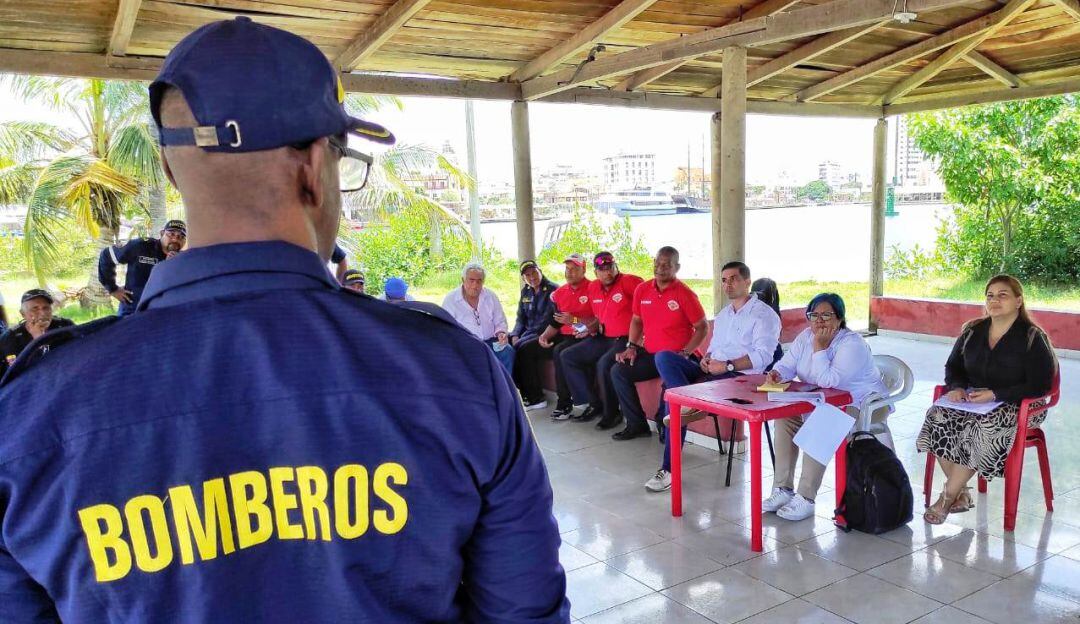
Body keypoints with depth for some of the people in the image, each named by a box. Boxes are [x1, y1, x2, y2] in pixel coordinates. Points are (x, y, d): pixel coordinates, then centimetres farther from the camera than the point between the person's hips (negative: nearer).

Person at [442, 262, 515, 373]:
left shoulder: (491, 296, 11)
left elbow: (500, 322, 17)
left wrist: (501, 333, -7)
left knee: (508, 351, -25)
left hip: (490, 342, 3)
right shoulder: (450, 299, 1)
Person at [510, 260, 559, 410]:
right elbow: (521, 318, 17)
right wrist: (515, 335, -5)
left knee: (524, 349, -30)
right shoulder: (526, 292, 14)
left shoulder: (553, 290, -9)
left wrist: (522, 339, -18)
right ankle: (526, 394, -10)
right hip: (529, 334, 7)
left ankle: (536, 398, -16)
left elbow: (548, 320, -16)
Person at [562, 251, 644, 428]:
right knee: (567, 357, 4)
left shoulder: (629, 281, -11)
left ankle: (611, 413, -9)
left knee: (604, 364, -33)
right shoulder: (593, 288, 11)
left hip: (625, 339, -8)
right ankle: (595, 404, 5)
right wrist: (594, 326, 7)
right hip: (603, 339, 8)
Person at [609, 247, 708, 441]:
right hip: (649, 355, 6)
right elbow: (636, 320, 19)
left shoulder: (685, 294, -9)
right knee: (618, 371, -9)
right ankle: (637, 425, 1)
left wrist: (685, 353, -16)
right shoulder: (642, 289, 6)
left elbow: (702, 328, -5)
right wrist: (631, 347, 5)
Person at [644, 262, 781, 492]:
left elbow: (763, 356, -12)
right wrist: (706, 359, 4)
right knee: (664, 357, -21)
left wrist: (727, 365, -21)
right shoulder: (722, 315, 27)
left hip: (740, 376, -8)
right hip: (712, 370, 8)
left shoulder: (763, 314, 0)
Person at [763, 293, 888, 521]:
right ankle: (783, 489, -9)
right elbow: (787, 364, 2)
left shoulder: (852, 344, -21)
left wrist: (819, 347, -26)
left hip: (864, 405, -8)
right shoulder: (806, 337, 3)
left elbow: (828, 381, -30)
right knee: (785, 415, -13)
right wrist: (776, 374, -20)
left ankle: (805, 498, -25)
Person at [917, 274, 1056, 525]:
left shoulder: (1033, 338, -5)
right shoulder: (973, 331, 11)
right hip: (972, 400, 5)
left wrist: (995, 395, -21)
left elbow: (1039, 385, -12)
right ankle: (961, 494, -17)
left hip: (1018, 407, -5)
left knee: (982, 428, -36)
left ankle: (947, 497, -22)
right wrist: (957, 387, -4)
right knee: (938, 416, -26)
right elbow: (953, 367, 19)